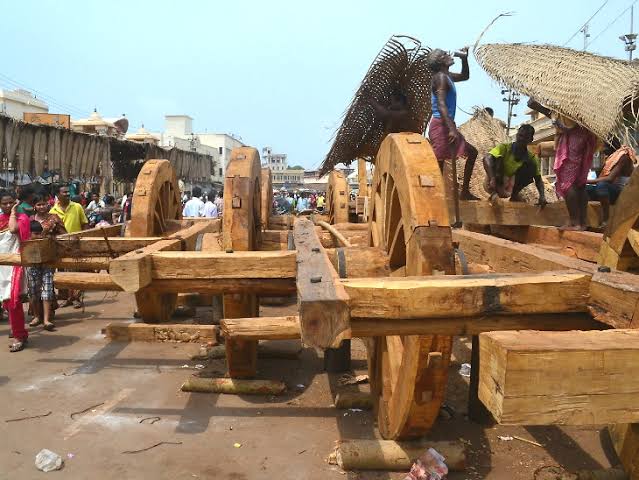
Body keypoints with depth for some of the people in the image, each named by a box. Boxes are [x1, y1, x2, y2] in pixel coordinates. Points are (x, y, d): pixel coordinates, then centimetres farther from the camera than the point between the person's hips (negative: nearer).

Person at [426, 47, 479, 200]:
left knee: (472, 152, 15)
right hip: (440, 126, -10)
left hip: (446, 126, 10)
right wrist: (451, 128, -32)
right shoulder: (441, 77, -10)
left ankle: (465, 192, 15)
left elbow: (465, 76, 38)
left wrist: (464, 58, 22)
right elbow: (441, 104, -23)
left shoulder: (447, 76, 19)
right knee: (438, 164, -12)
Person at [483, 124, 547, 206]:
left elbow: (538, 179, -1)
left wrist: (542, 196, -22)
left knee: (530, 166, -13)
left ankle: (514, 194, -7)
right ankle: (494, 193, -28)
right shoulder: (505, 147, -14)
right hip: (493, 184, -3)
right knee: (498, 158, -25)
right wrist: (492, 179, -48)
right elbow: (487, 159, -32)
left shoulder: (531, 158, -1)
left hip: (510, 187, 3)